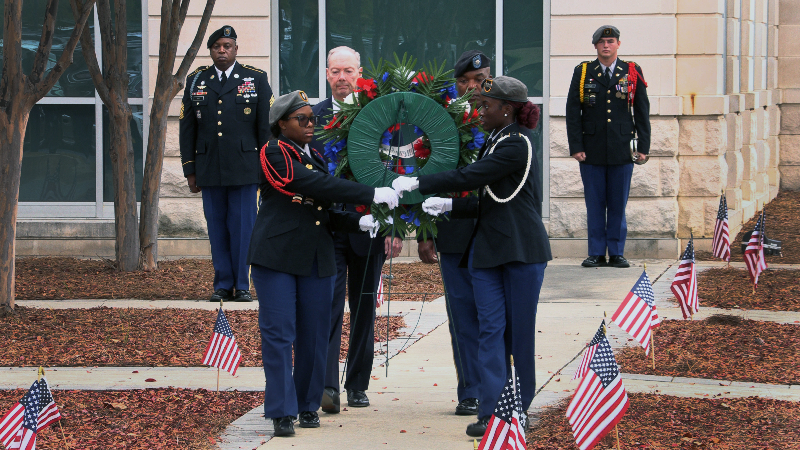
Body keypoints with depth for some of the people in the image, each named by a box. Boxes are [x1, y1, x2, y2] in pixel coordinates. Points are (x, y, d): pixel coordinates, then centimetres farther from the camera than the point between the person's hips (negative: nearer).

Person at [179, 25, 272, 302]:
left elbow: (267, 127, 4)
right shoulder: (196, 81, 10)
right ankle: (223, 285, 11)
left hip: (244, 170, -2)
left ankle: (242, 285, 5)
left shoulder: (256, 80, 5)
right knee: (217, 228, 4)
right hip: (209, 170, 2)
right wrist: (190, 170, 7)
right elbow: (187, 130, 12)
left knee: (243, 227, -3)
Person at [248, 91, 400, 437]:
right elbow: (315, 185, -20)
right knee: (279, 333, -5)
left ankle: (308, 405, 17)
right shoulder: (274, 153, -8)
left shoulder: (315, 159, 16)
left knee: (314, 335, 6)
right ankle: (282, 411, -2)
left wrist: (358, 222, -4)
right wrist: (371, 195, -22)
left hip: (316, 259, 7)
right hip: (277, 255, -7)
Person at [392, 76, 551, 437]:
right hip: (487, 250, 8)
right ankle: (490, 412, -3)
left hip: (522, 250, -8)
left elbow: (469, 178, -21)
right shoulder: (493, 143, 14)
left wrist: (417, 183, -17)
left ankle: (520, 410, 12)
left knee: (519, 330, 1)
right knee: (491, 328, -1)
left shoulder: (517, 146, -14)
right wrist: (448, 206, 1)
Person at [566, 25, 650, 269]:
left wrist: (643, 147, 1)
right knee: (594, 204, 2)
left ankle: (617, 253, 10)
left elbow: (642, 111, 7)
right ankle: (596, 253, 8)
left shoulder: (632, 73, 6)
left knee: (618, 204, 3)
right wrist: (576, 147, -4)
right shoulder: (582, 72, 5)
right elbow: (572, 112, 4)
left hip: (622, 150, 0)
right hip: (592, 151, 0)